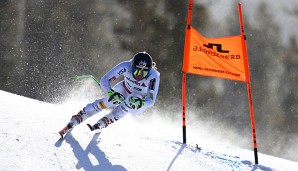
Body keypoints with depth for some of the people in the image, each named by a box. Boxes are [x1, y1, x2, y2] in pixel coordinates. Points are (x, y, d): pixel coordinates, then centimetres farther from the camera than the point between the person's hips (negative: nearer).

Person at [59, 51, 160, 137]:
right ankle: (72, 122, -10)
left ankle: (101, 124, -24)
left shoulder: (154, 76, -33)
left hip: (141, 103, -2)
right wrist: (111, 93, -49)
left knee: (129, 103, -33)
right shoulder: (126, 66, -30)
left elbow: (151, 100, -31)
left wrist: (140, 102, -53)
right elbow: (104, 80, -30)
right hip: (123, 91, 3)